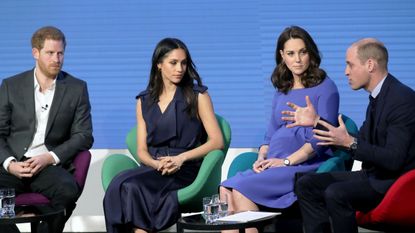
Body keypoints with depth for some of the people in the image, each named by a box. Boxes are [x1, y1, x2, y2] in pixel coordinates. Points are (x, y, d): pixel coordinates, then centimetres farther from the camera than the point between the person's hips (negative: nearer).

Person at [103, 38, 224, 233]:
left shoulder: (197, 96, 8)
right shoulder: (144, 101, 17)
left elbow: (217, 141, 1)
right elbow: (142, 150, 12)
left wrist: (181, 158, -12)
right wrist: (157, 163, -11)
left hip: (185, 171, -3)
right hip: (153, 168, 3)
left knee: (133, 186, -32)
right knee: (120, 184, -31)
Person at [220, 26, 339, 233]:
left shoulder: (325, 87, 2)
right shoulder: (281, 91, 23)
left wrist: (286, 161, -15)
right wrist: (261, 158, 0)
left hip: (306, 165, -6)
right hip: (273, 166, 6)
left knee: (241, 187, -28)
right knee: (226, 189, -22)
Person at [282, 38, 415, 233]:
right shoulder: (378, 97, 11)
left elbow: (394, 160, -24)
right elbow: (360, 142, 16)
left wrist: (349, 142, -29)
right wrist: (316, 122, 11)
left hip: (395, 181, -10)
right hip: (372, 174, 10)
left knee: (336, 193, -30)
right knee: (306, 185, 1)